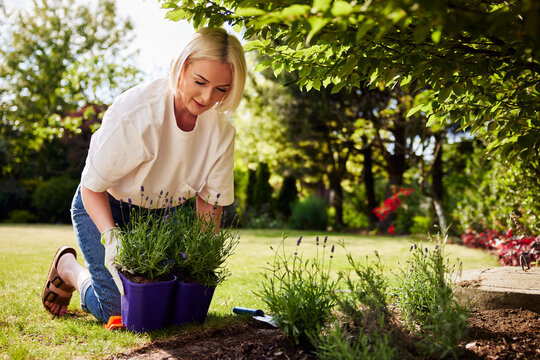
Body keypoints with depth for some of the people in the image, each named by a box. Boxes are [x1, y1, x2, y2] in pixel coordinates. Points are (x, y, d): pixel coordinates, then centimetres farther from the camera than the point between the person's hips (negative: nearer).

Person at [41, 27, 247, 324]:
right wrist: (112, 238, -36)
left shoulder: (221, 131, -16)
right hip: (103, 206, -5)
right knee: (118, 309, -11)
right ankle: (67, 267, 21)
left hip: (156, 212, 5)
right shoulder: (135, 112, -31)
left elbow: (210, 199, -6)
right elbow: (92, 187, -22)